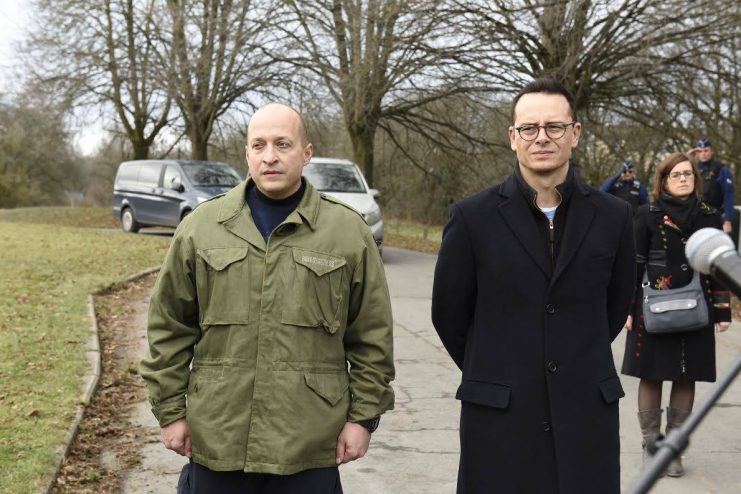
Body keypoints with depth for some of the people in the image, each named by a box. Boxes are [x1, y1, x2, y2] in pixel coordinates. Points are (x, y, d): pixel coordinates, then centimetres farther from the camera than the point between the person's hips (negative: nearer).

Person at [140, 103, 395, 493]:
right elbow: (169, 329, 7)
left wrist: (363, 415, 0)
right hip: (217, 441, 1)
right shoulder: (200, 226, 4)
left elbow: (371, 337, 3)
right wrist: (171, 411, 5)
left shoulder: (348, 231, 1)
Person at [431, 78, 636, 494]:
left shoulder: (613, 217, 2)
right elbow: (449, 315, 4)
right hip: (499, 415, -1)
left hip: (587, 412, 2)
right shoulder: (473, 217, -4)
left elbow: (616, 307, 13)